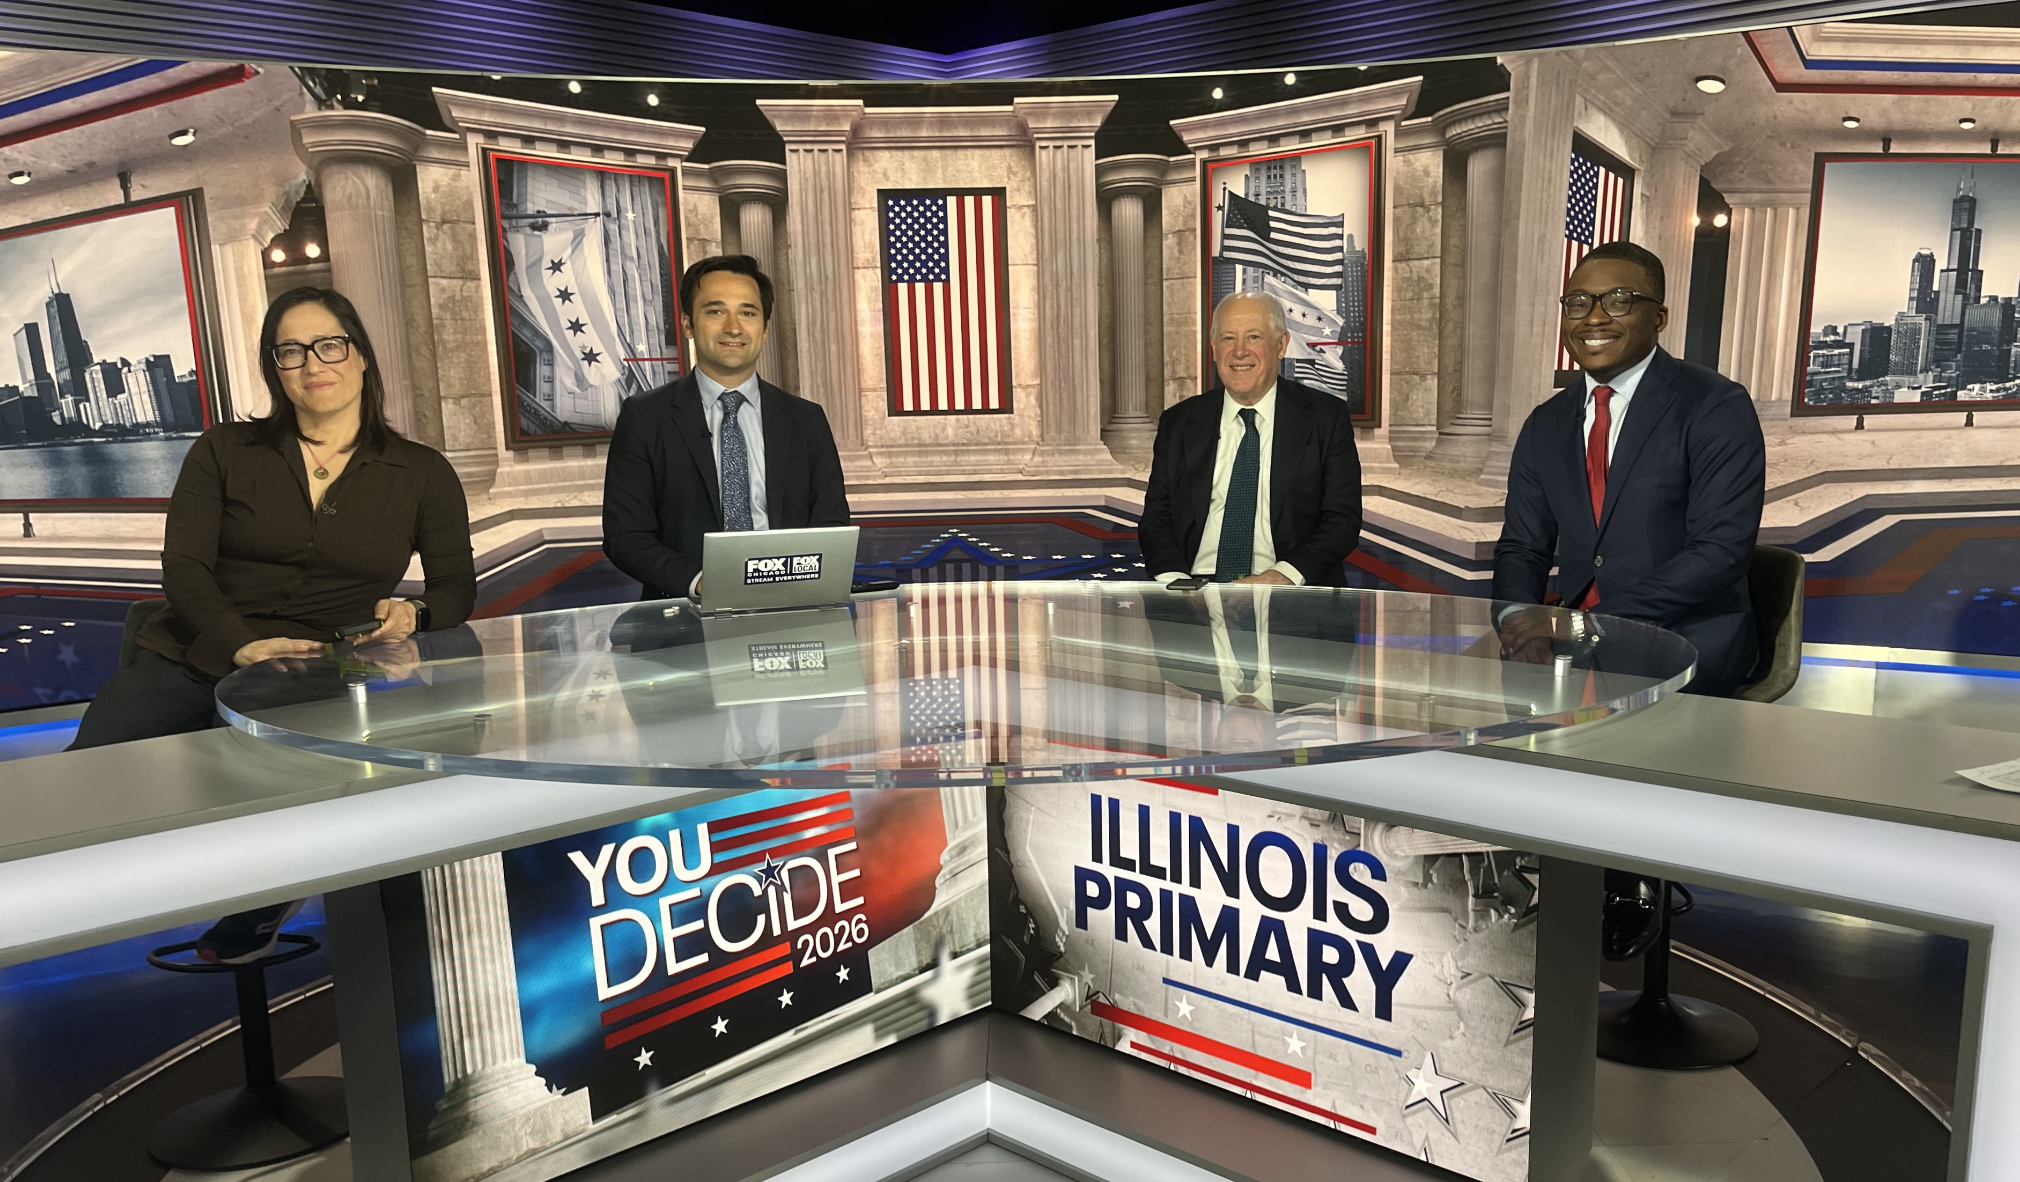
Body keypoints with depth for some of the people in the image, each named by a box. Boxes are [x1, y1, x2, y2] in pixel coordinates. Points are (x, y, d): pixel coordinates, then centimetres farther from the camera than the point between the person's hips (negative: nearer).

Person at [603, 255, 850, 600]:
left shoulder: (806, 420, 11)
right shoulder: (644, 418, 5)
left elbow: (832, 527, 10)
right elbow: (624, 534, 1)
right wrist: (697, 581, -16)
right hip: (684, 612, -1)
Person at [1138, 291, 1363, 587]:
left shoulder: (1325, 417, 6)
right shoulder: (1177, 424, 12)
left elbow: (1344, 518, 0)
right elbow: (1155, 519, 10)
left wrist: (1283, 576, -16)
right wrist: (1174, 579, -11)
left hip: (1289, 597, -1)